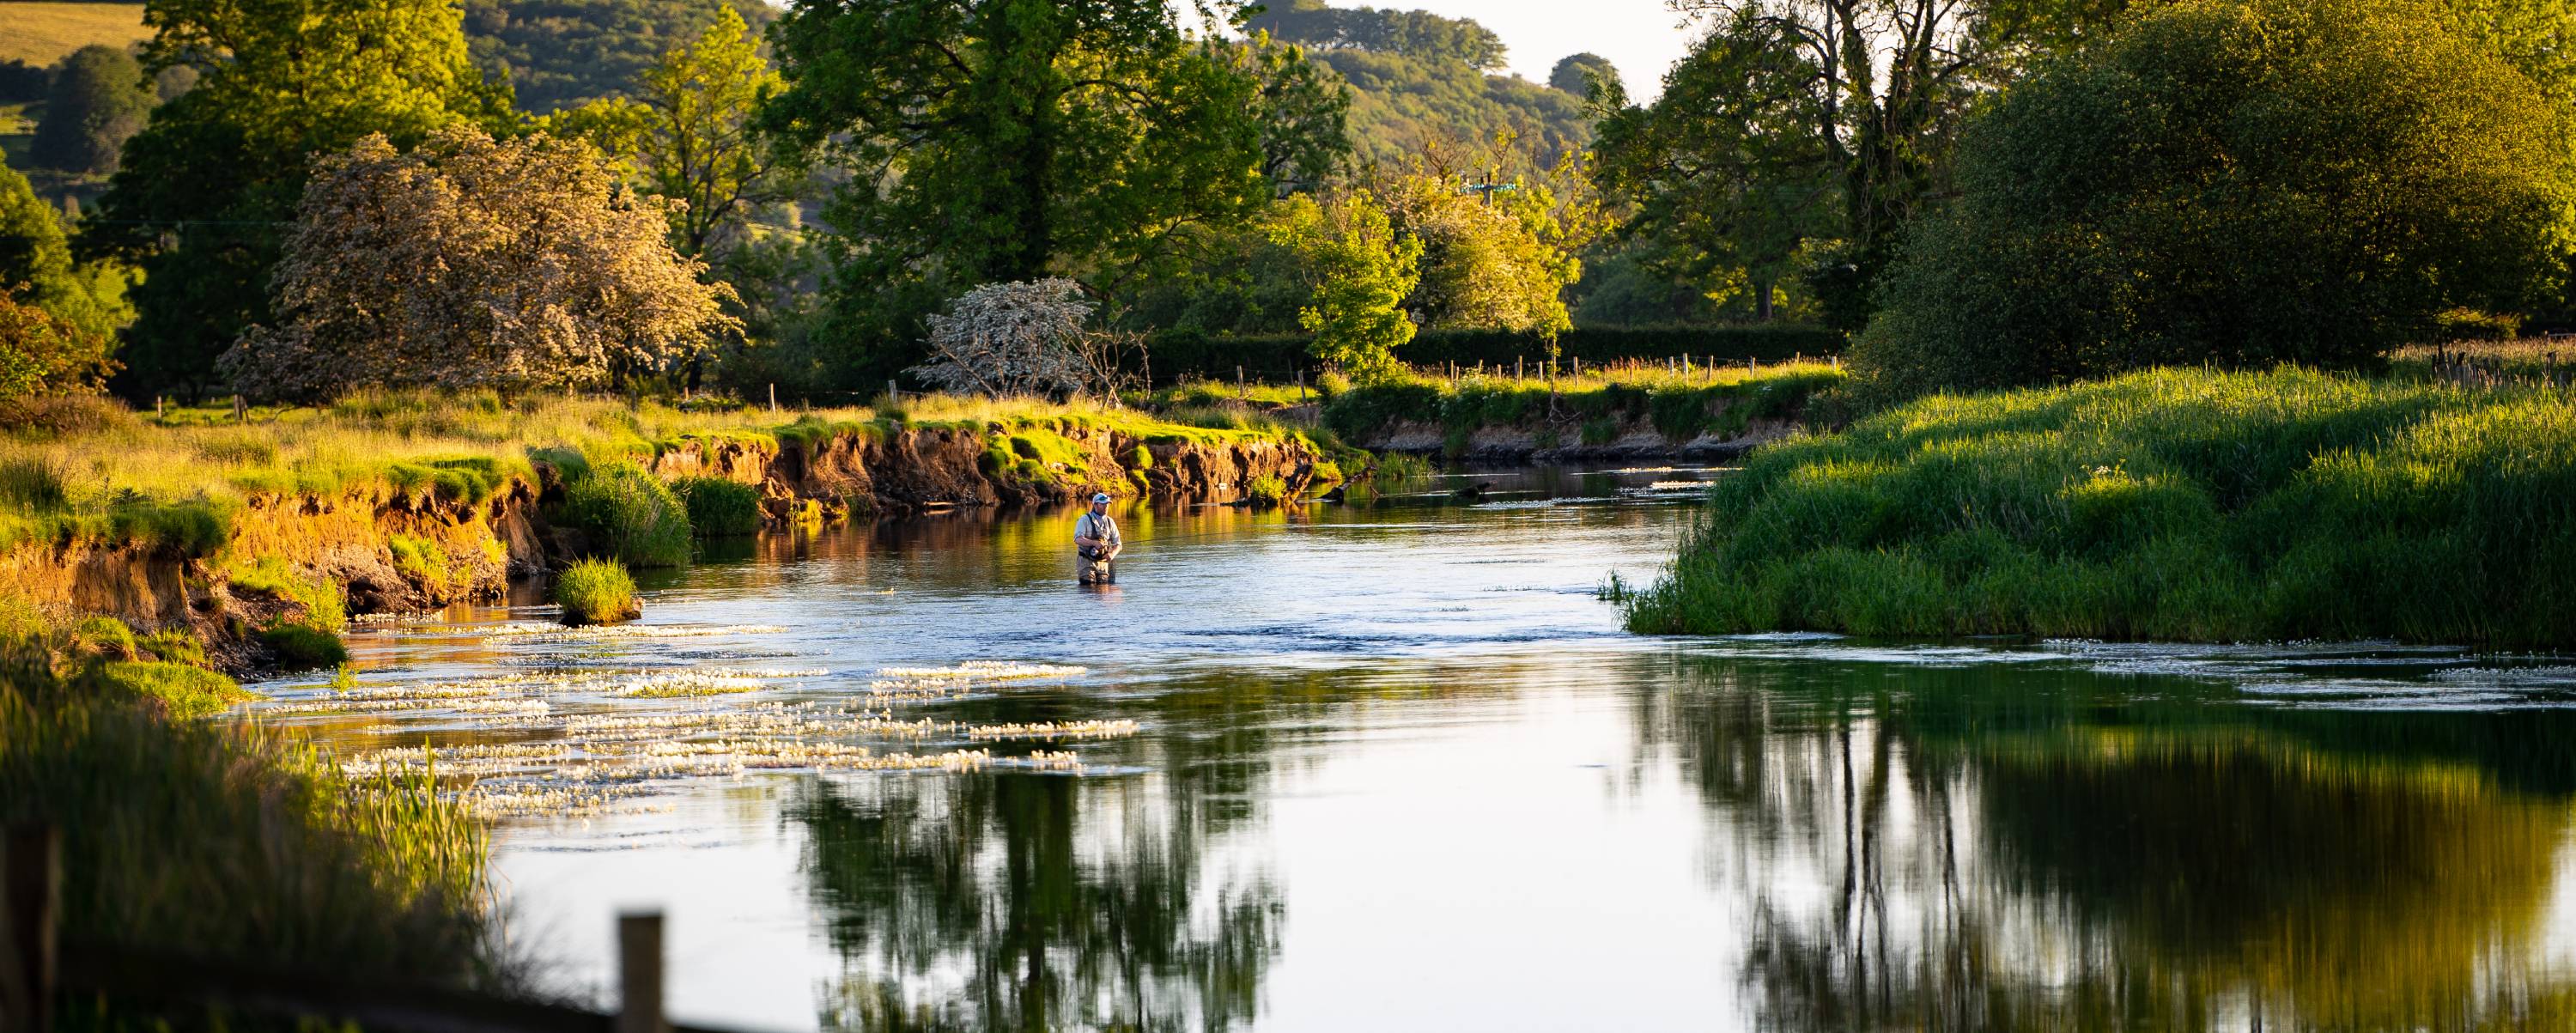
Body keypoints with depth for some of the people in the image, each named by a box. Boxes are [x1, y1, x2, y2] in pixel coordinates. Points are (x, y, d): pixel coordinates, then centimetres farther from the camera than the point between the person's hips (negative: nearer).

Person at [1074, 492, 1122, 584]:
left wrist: (1112, 554, -14)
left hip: (1103, 562, 4)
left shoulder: (1110, 522, 9)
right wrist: (1094, 543, -34)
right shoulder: (1085, 520, -4)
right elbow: (1078, 539, -17)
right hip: (1086, 562, -4)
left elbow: (1117, 544, 9)